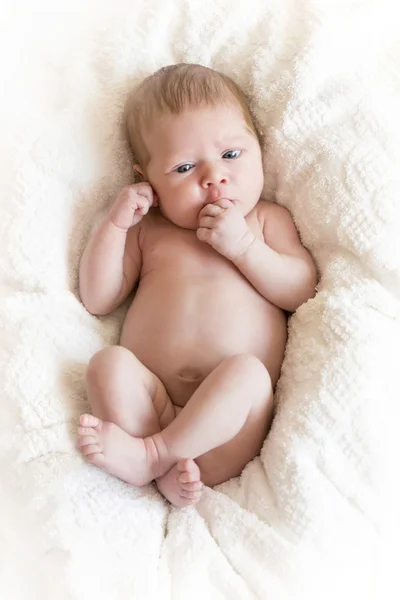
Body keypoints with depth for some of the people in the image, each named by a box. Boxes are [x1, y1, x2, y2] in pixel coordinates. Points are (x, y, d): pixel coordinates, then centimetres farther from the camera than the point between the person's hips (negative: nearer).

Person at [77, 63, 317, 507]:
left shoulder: (267, 219, 17)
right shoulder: (147, 231, 20)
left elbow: (302, 289, 4)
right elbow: (97, 299, 15)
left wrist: (244, 245, -7)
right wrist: (115, 223, 5)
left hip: (231, 414, -1)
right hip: (152, 400, 2)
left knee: (245, 371, -33)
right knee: (109, 363, -26)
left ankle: (148, 454, -28)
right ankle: (167, 471, -29)